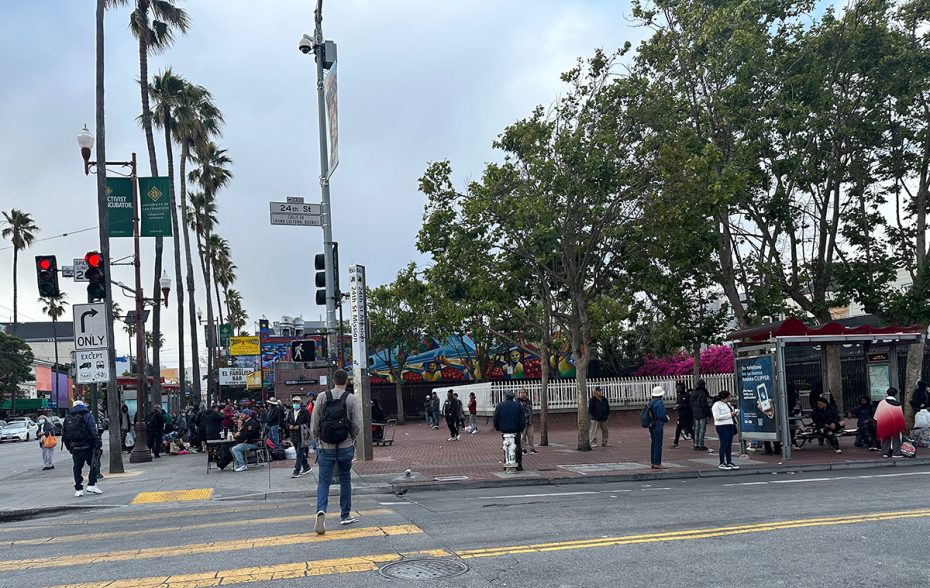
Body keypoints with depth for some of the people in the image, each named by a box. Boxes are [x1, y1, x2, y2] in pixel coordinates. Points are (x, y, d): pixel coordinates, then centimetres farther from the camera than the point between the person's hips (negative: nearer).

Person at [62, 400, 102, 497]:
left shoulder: (67, 418, 13)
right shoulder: (87, 415, -2)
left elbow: (64, 434, 13)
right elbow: (93, 431, -12)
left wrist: (69, 447, 18)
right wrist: (98, 442, -11)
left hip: (75, 448, 4)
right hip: (87, 447, -4)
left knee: (77, 468, 9)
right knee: (93, 465, 6)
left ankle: (78, 489, 9)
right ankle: (91, 485, -3)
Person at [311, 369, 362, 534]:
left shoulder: (322, 397, -2)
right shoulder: (352, 399, -5)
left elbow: (314, 423, -2)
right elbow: (357, 425, -6)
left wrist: (317, 439, 14)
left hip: (325, 447, 0)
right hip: (346, 447, 0)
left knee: (323, 482, 3)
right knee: (345, 480, 16)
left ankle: (321, 510, -20)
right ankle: (345, 515, 22)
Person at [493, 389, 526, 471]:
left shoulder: (499, 406, 1)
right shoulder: (518, 406, 1)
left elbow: (495, 420, 4)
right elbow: (523, 420, -1)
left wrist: (498, 428, 17)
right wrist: (521, 429, 8)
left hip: (504, 431, 1)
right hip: (516, 431, -1)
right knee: (518, 448, 8)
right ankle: (519, 465, 7)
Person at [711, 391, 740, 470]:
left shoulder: (728, 404, 18)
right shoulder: (716, 405, -10)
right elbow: (717, 417, -20)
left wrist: (734, 412, 9)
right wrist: (730, 414, -19)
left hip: (730, 426, 8)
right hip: (722, 427, -8)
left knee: (729, 445, 9)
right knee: (724, 445, -6)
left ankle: (729, 462, 14)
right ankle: (722, 464, -1)